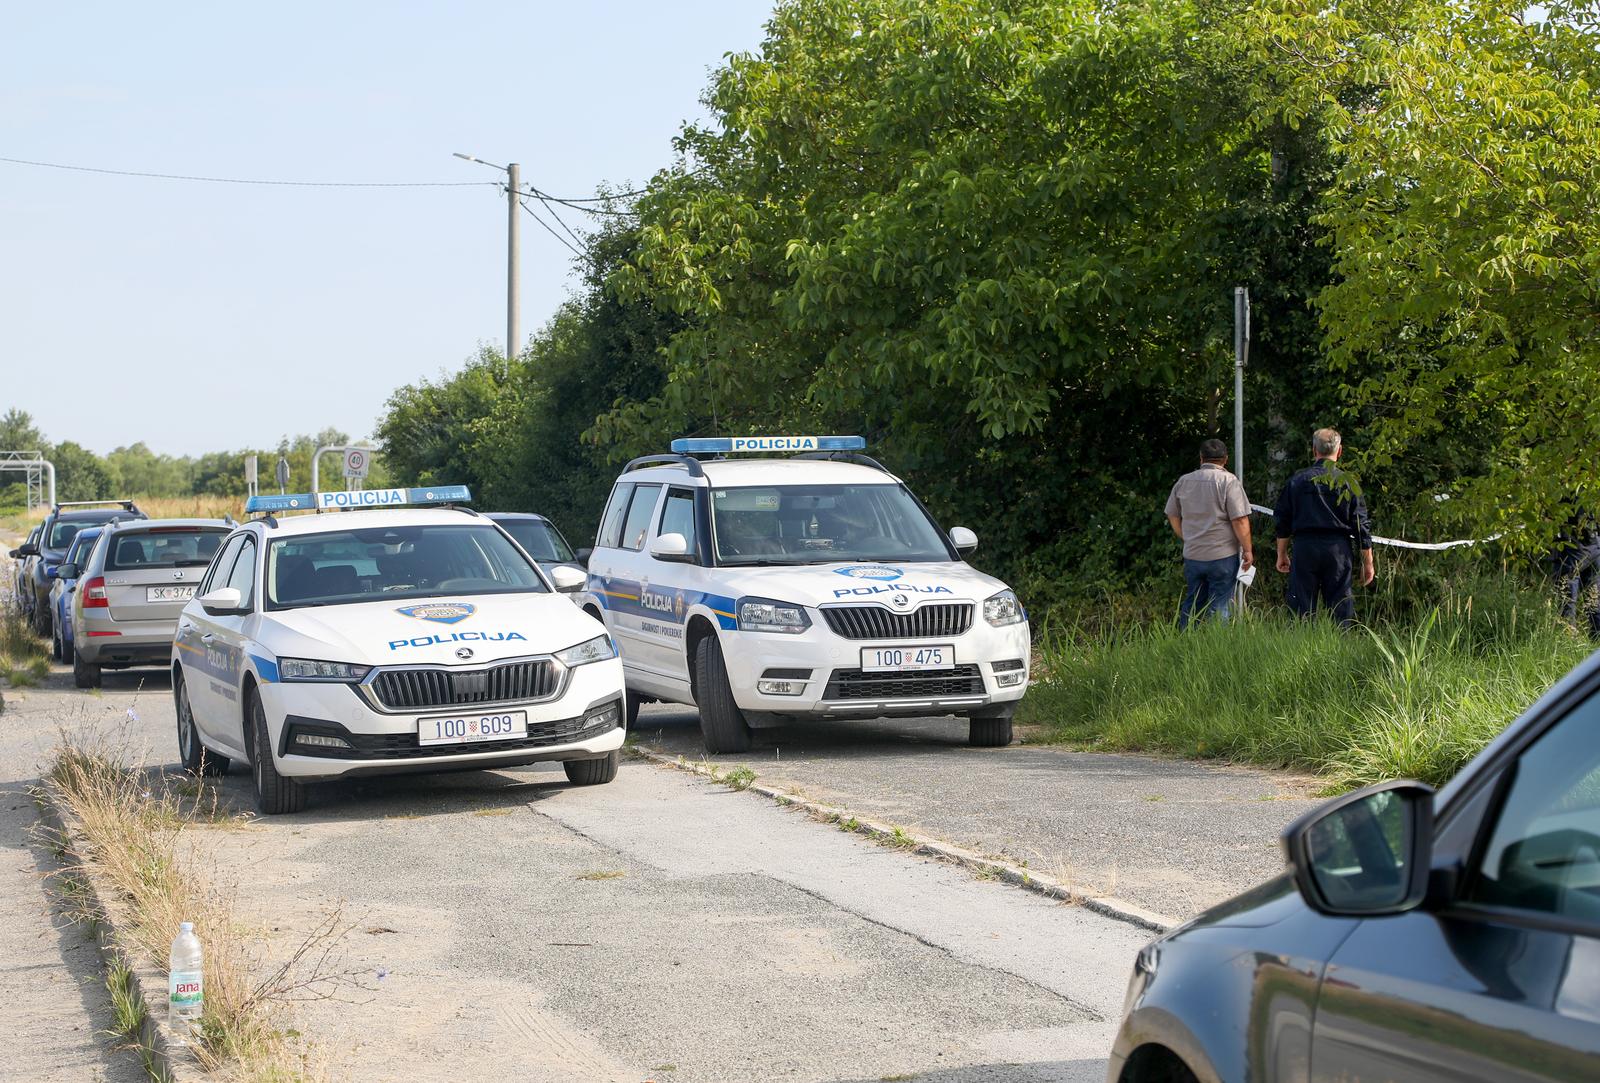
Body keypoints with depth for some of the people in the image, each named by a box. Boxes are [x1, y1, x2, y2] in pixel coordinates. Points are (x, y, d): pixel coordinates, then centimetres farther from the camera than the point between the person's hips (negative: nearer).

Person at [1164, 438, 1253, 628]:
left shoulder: (1184, 481, 8)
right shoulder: (1229, 481, -8)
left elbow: (1173, 517, 16)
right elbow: (1240, 521, -13)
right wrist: (1247, 551, -6)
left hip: (1192, 555, 5)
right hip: (1223, 555, -5)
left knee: (1192, 604, 14)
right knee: (1220, 606, 0)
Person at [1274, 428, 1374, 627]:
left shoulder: (1298, 481, 5)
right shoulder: (1348, 482, 3)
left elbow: (1282, 521, 8)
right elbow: (1361, 525, 3)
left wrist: (1282, 555, 18)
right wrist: (1368, 562, 9)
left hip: (1304, 546, 1)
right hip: (1338, 548, 0)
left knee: (1302, 611, 2)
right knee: (1340, 611, 2)